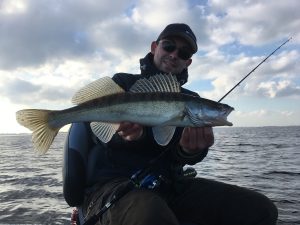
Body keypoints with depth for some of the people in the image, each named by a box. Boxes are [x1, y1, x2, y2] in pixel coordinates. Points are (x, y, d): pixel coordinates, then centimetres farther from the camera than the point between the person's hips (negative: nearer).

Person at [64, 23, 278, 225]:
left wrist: (191, 149, -25)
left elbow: (180, 156, 0)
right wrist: (127, 134, -28)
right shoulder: (123, 82, 9)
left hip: (168, 185, 5)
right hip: (113, 183, -4)